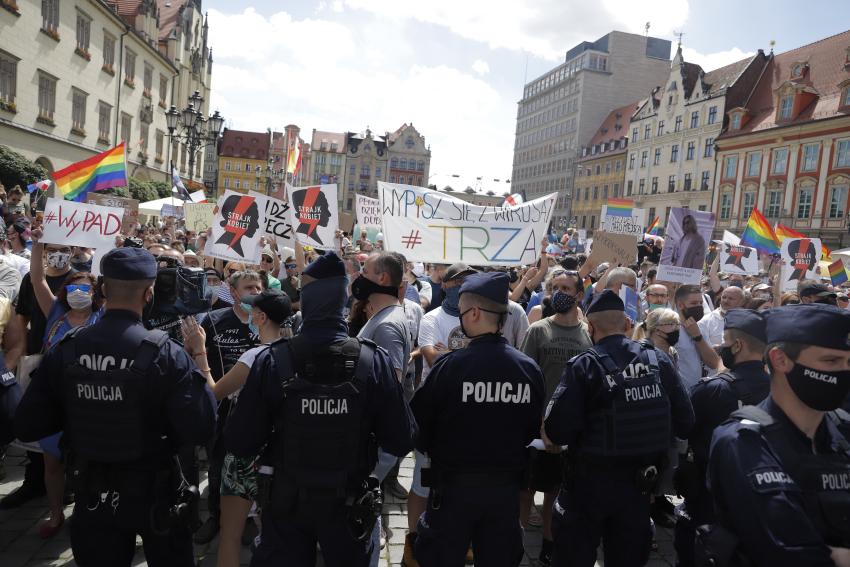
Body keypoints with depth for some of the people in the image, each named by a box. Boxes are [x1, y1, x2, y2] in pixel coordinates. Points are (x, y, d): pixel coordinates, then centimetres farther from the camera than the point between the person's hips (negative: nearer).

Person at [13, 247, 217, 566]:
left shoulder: (65, 351, -10)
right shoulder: (165, 353, -22)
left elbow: (27, 428, -6)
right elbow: (199, 430, -24)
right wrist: (199, 360, -12)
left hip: (91, 494, 3)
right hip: (153, 492, -3)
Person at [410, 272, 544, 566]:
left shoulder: (450, 366, -19)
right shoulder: (530, 368, -8)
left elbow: (418, 426, -10)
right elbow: (533, 430, 5)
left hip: (454, 486, -3)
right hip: (507, 487, 4)